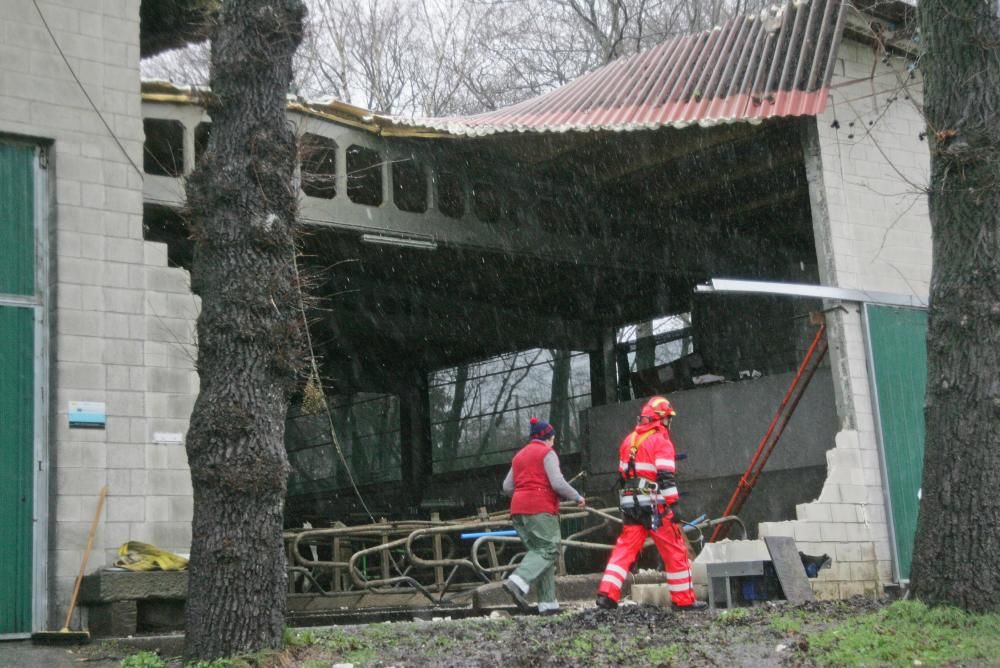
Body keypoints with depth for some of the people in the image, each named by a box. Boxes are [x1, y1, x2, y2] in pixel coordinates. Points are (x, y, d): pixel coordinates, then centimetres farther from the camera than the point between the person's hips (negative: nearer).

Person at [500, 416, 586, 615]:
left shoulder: (519, 455, 21)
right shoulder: (547, 453, -1)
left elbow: (507, 487, 17)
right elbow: (558, 483, -11)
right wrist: (578, 497, 1)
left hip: (518, 509, 8)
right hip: (541, 509, -8)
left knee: (538, 551, 8)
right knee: (549, 550, -7)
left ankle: (548, 603, 0)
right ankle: (518, 582, -27)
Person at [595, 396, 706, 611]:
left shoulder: (629, 440, 15)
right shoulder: (660, 440, -8)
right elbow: (666, 477, -17)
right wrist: (673, 504, -17)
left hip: (631, 504, 6)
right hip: (654, 504, -6)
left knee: (624, 549, 5)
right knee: (675, 552, 4)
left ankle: (607, 594, -7)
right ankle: (684, 600, 8)